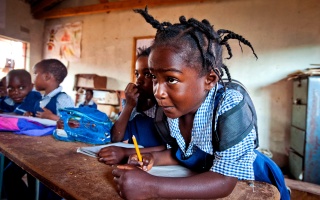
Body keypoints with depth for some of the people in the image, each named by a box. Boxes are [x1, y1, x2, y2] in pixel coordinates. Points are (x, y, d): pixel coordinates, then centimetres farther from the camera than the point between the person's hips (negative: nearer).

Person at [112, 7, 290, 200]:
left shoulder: (231, 105, -28)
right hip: (206, 182, 4)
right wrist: (155, 158, -16)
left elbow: (224, 182, -29)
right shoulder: (175, 108, -11)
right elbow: (182, 152, 3)